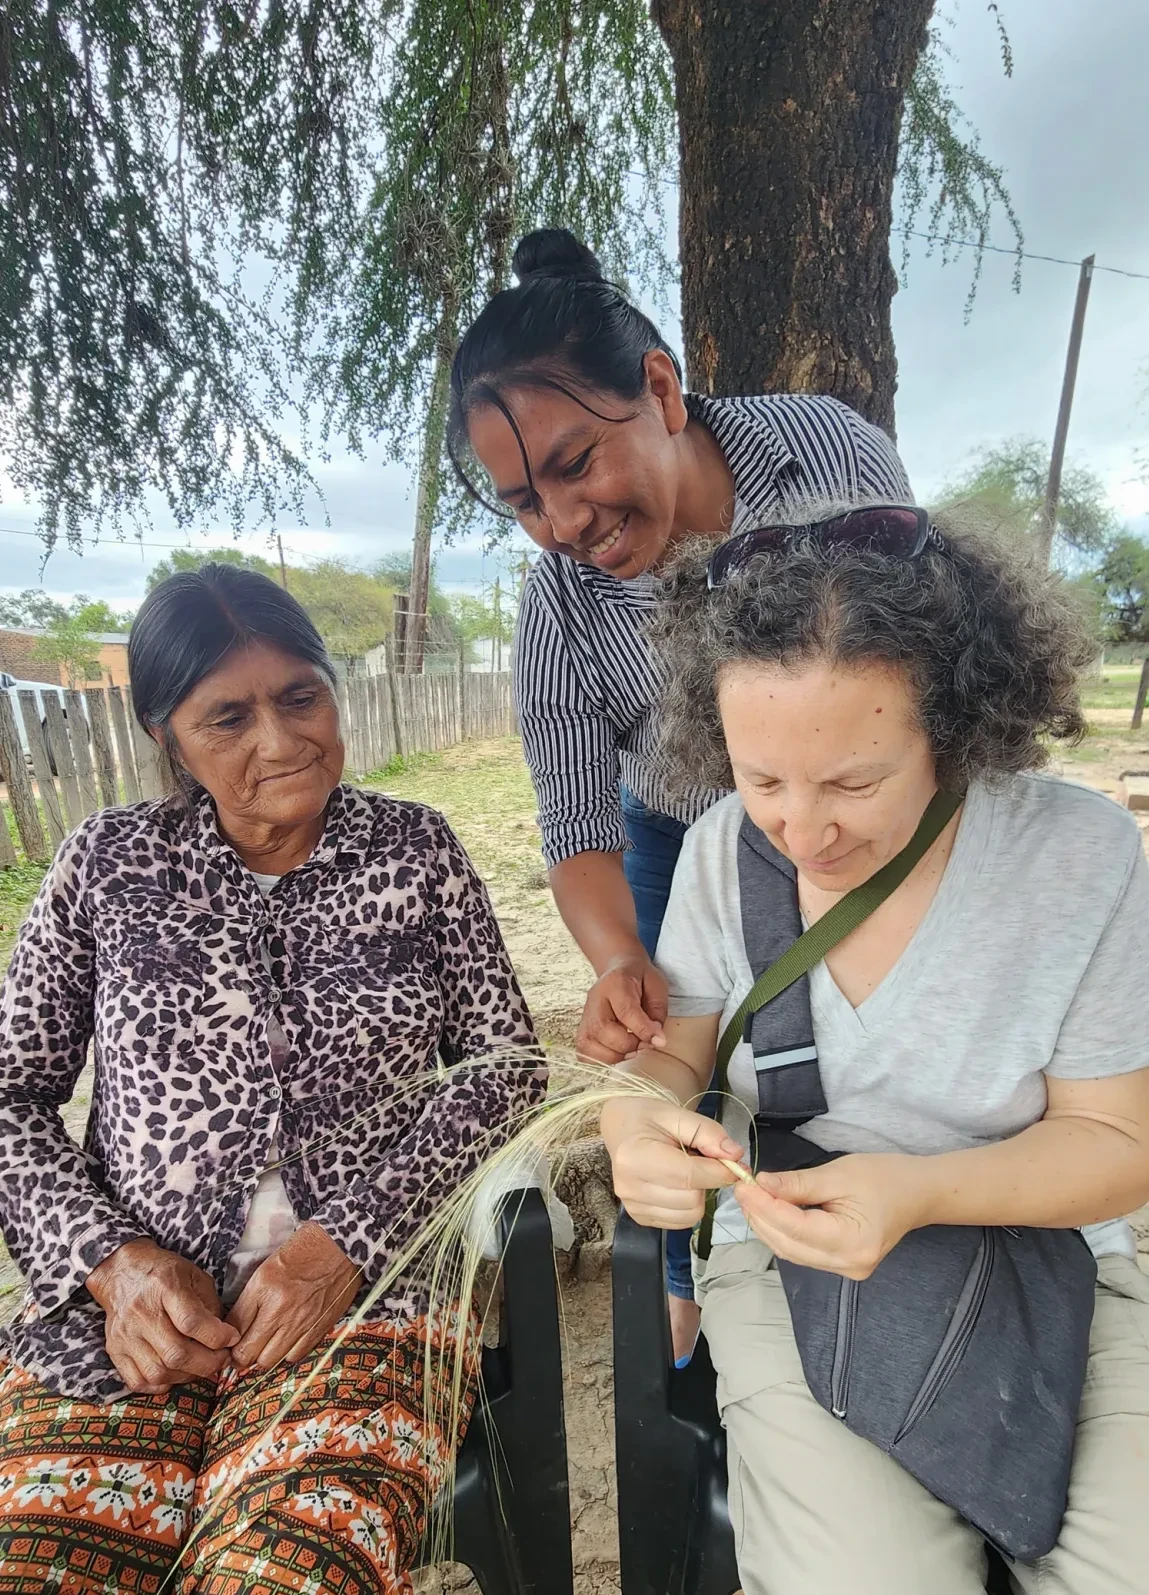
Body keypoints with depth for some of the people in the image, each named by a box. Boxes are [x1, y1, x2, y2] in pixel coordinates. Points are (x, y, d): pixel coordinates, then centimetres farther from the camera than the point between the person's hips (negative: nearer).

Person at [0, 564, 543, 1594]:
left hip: (366, 1296, -1)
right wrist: (111, 1260, -7)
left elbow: (504, 1066, -1)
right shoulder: (107, 865, 5)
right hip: (122, 1318, 2)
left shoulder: (415, 848, 1)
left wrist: (346, 1243, -10)